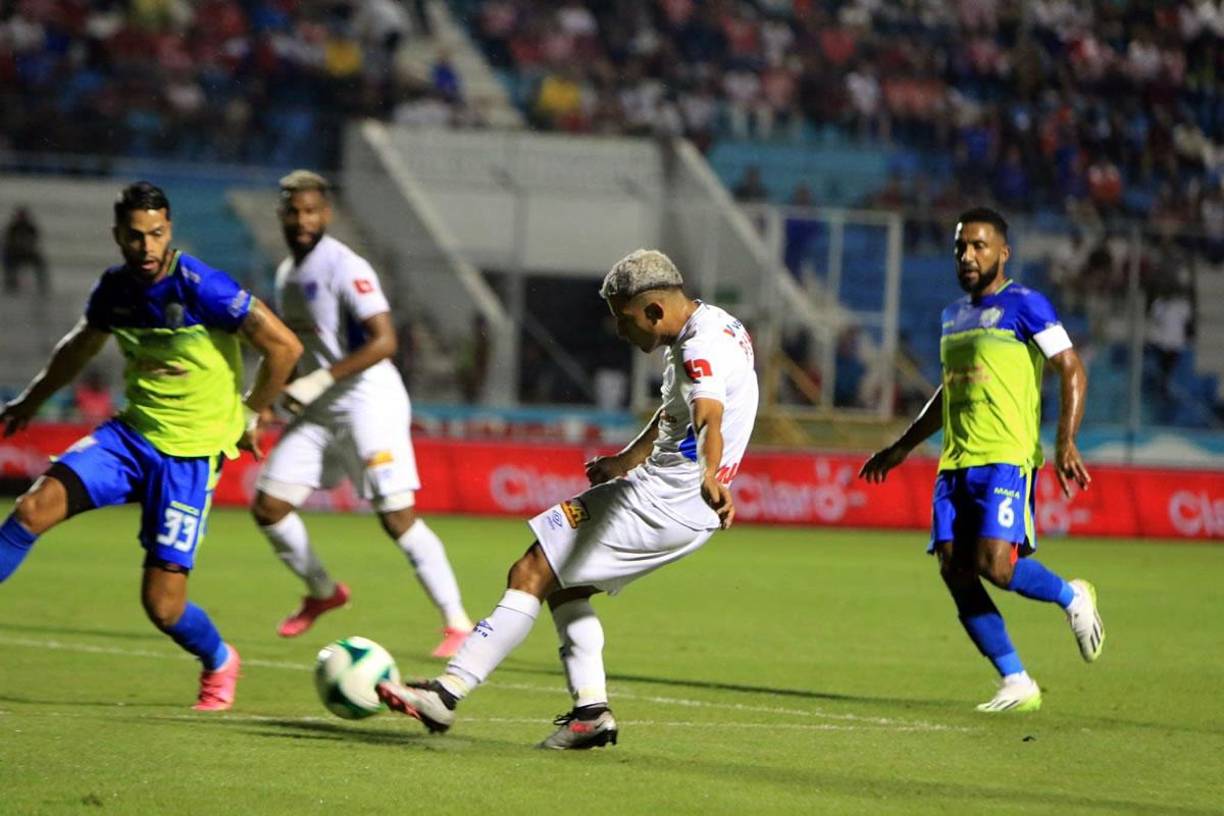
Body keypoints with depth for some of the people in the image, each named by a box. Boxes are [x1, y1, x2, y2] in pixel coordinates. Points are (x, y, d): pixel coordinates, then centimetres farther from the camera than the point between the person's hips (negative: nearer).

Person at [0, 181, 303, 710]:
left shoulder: (199, 286, -18)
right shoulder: (114, 288, 2)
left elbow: (284, 346, -13)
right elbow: (80, 347, 25)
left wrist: (249, 415, -1)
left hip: (190, 452, -5)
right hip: (130, 434, 5)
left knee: (163, 606, -6)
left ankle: (218, 662, 26)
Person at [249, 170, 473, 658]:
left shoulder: (345, 269, -15)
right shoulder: (287, 273, 12)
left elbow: (384, 341, -23)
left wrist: (321, 380, -25)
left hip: (369, 401, -8)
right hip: (320, 409, 8)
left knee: (397, 516, -16)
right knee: (267, 506, 4)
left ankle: (457, 623, -10)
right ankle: (322, 592, 27)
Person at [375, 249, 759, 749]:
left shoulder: (701, 347, -21)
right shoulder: (712, 327, 12)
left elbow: (709, 417, -43)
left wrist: (710, 480, -61)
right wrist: (627, 461, 39)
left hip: (664, 501, -11)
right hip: (676, 504, 11)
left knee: (530, 574, -11)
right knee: (562, 583, 21)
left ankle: (448, 693, -11)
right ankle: (590, 711, 11)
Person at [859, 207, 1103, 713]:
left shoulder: (1024, 305, -3)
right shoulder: (954, 315, 19)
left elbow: (1073, 372, -7)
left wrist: (1066, 444, -18)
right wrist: (902, 448, 32)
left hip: (1007, 458, -7)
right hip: (956, 462, 8)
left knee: (993, 563, -21)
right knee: (954, 570, -4)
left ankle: (1072, 599, 10)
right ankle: (1017, 685, 3)